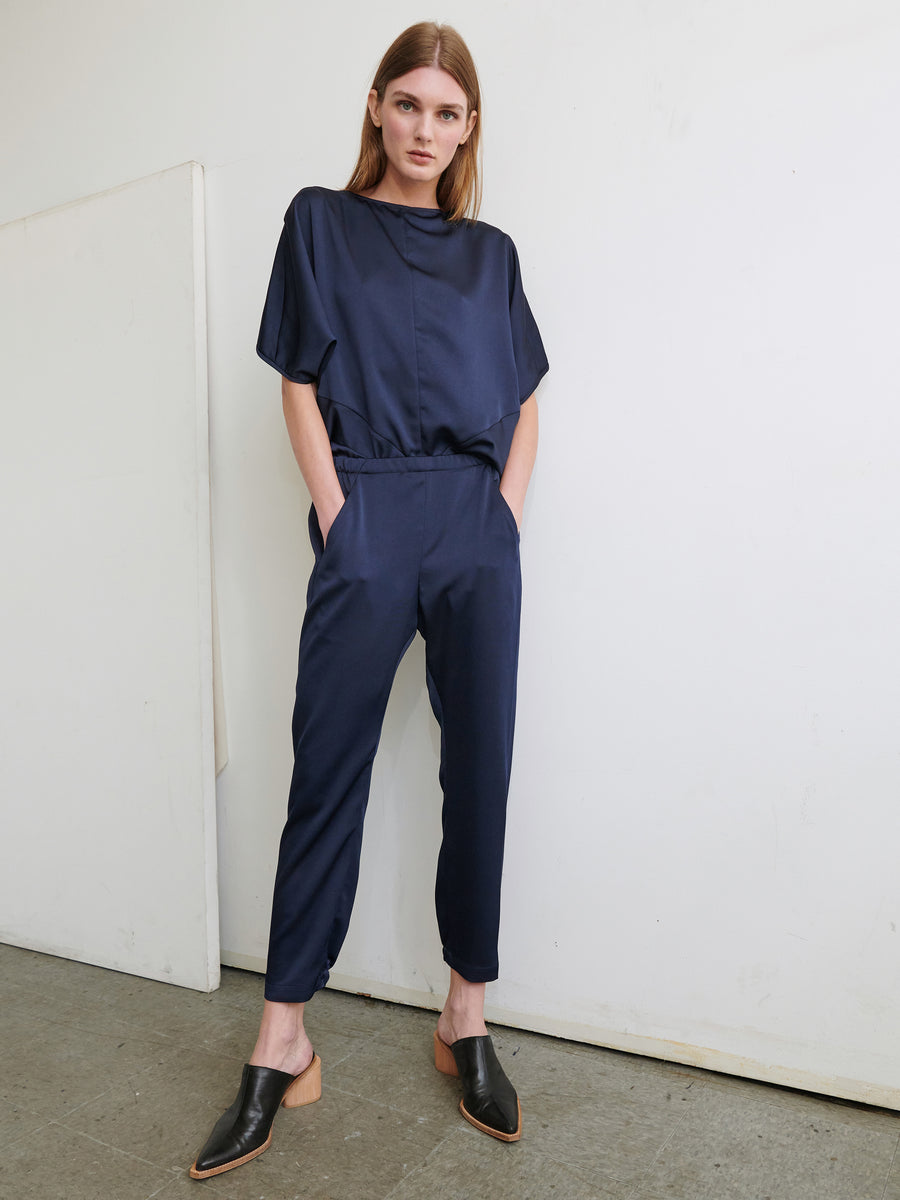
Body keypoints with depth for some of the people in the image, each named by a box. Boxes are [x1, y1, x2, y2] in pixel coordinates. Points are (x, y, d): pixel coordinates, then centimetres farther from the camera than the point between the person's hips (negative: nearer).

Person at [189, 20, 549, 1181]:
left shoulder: (490, 251, 18)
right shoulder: (320, 222, 12)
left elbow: (524, 402, 16)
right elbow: (300, 385, 5)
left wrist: (507, 513, 1)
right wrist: (335, 517, -6)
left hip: (480, 530, 3)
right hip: (369, 523, -2)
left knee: (479, 773, 3)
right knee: (326, 777, -2)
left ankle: (467, 1022, 19)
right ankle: (281, 1049, 10)